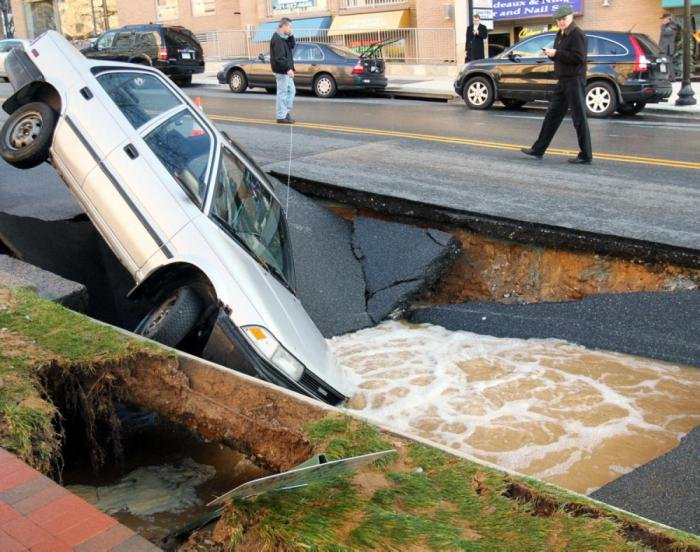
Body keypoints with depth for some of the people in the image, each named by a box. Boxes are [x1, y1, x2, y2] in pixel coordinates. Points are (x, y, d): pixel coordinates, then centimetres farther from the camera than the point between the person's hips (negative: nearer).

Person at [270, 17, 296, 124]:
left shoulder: (283, 38, 14)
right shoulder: (277, 39, -18)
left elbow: (292, 45, 17)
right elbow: (279, 57, -24)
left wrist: (291, 36, 3)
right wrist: (288, 69, -26)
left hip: (285, 70, 10)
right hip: (281, 71, -10)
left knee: (291, 91, 15)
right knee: (282, 93, -5)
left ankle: (286, 112, 22)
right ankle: (281, 117, 0)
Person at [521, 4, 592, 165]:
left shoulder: (577, 34, -13)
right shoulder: (560, 35, 15)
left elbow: (578, 57, -22)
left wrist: (556, 53, -21)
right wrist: (550, 53, 0)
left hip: (575, 80, -9)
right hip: (563, 80, 9)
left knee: (579, 118, -5)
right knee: (552, 115, 11)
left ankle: (586, 156, 1)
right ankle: (538, 150, 17)